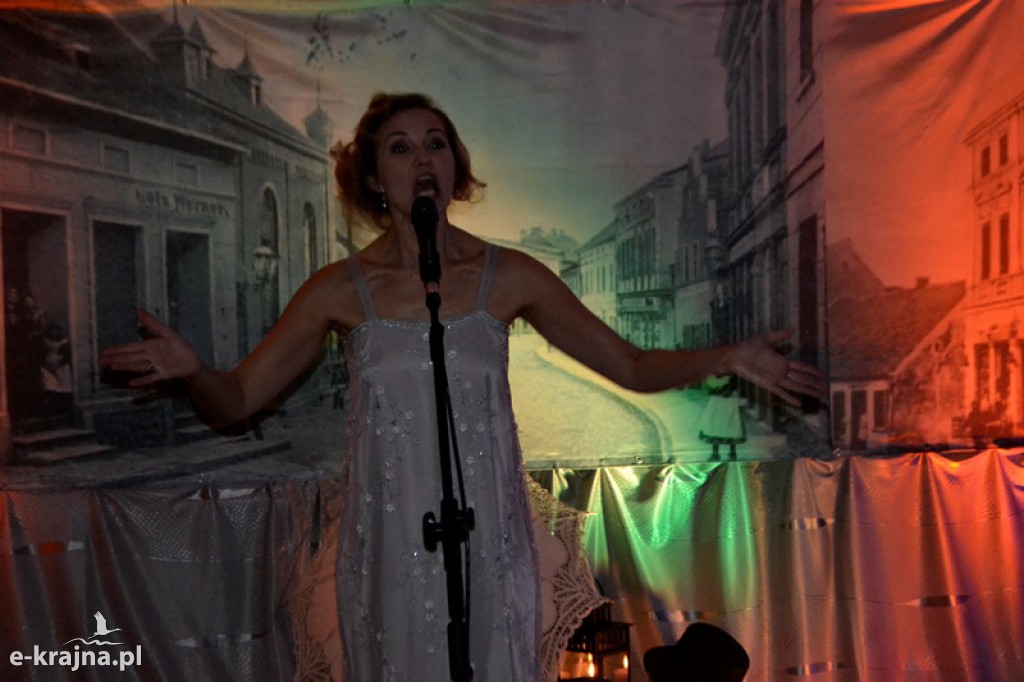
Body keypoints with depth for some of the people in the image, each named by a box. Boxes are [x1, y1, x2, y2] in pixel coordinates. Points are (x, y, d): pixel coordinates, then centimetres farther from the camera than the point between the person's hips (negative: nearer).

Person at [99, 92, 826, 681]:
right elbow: (236, 400, 2)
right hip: (389, 546, 0)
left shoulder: (509, 277, -1)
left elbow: (633, 366, 4)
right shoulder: (340, 291, -1)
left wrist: (726, 358, -11)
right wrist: (191, 368, -19)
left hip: (488, 542, 0)